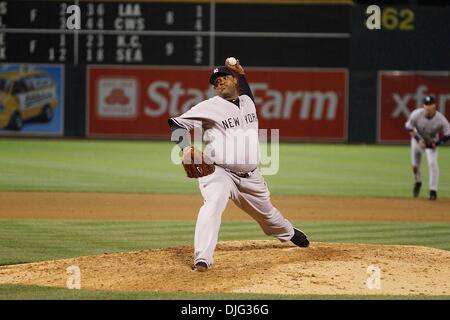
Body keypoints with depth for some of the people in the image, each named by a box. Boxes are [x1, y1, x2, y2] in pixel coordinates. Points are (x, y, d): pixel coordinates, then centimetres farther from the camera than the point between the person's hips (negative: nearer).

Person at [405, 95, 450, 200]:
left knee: (432, 163, -19)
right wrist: (418, 139, -23)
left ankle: (433, 191, -14)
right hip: (418, 139, 2)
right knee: (415, 165, 11)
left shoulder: (440, 119, -29)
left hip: (432, 142, -2)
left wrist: (436, 143, -26)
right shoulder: (417, 114, -28)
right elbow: (408, 127, -13)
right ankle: (417, 182, 44)